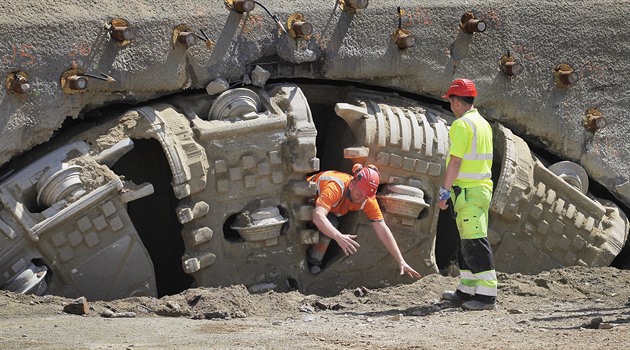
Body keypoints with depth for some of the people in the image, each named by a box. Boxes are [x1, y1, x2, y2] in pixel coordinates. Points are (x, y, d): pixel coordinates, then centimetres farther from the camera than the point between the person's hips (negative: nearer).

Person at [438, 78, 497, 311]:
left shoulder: (462, 125, -14)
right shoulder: (483, 124, 15)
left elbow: (455, 162, -18)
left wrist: (444, 192, -13)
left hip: (467, 192, -10)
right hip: (483, 187, 10)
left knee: (475, 244, -10)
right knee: (467, 242, 16)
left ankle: (487, 295, -12)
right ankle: (467, 291, 23)